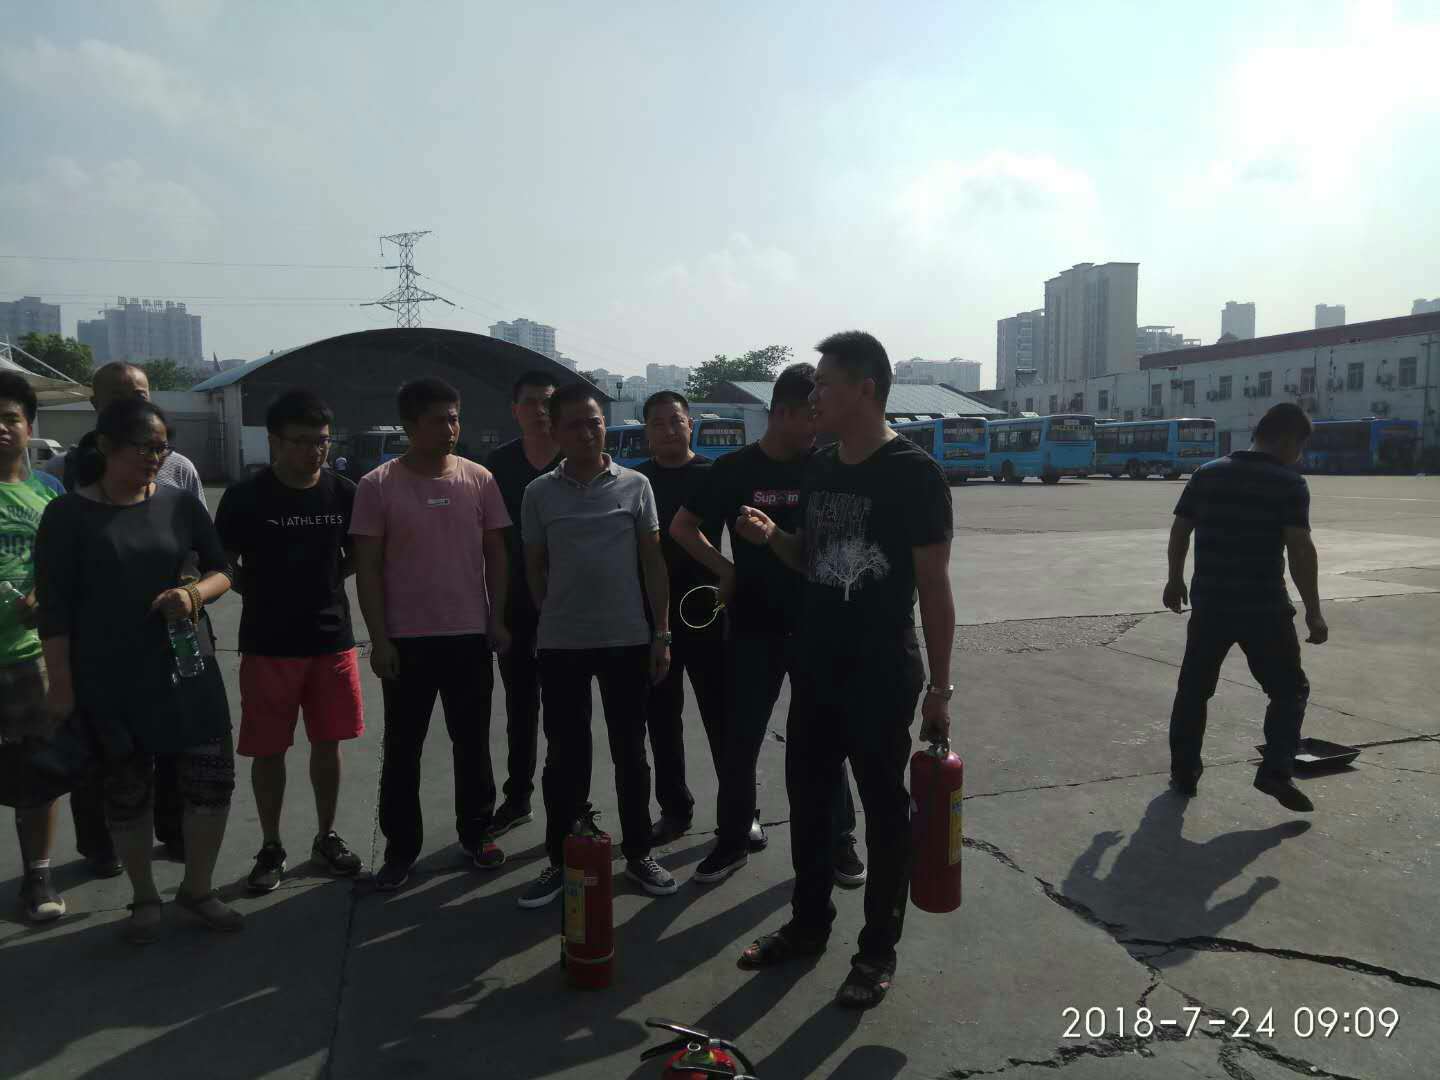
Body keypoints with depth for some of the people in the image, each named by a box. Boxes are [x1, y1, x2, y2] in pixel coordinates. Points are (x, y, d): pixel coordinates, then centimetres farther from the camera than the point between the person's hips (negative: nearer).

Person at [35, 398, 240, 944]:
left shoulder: (180, 504, 3)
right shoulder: (68, 514, -5)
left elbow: (222, 571, 8)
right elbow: (54, 608, -6)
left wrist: (193, 593, -14)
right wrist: (61, 686, -9)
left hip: (184, 665, 3)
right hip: (108, 679, -2)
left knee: (212, 777, 2)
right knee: (127, 790, 10)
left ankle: (197, 887, 23)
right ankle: (145, 897, 30)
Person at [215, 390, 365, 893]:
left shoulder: (344, 493, -1)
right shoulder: (245, 498, -8)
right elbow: (225, 565, 2)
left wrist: (317, 582, 3)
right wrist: (267, 592, -5)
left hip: (332, 640, 2)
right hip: (268, 644, -2)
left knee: (327, 743, 11)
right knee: (268, 750, 8)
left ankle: (326, 837, 28)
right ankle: (271, 847, 24)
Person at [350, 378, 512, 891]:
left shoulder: (479, 479, 1)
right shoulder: (378, 486, -5)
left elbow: (495, 554, 6)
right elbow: (367, 568, -4)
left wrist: (497, 618, 0)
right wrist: (379, 638, -9)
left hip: (470, 635, 2)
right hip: (406, 638, -1)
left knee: (473, 743, 13)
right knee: (402, 749, 8)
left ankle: (475, 834, 29)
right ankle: (401, 847, 23)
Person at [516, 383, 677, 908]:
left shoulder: (636, 485, 1)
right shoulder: (539, 493, 2)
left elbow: (653, 562, 3)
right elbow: (535, 567, 10)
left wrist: (661, 633, 1)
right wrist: (552, 620, 8)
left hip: (627, 640, 0)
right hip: (560, 644, 0)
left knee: (630, 752, 10)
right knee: (565, 755, 9)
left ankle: (638, 855, 25)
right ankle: (558, 860, 23)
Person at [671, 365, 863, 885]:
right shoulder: (735, 469, -3)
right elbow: (682, 527, 5)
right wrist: (727, 570, -5)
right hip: (754, 626, 0)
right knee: (740, 737, 8)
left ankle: (838, 839, 25)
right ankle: (734, 839, 25)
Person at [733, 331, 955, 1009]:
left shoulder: (913, 473, -12)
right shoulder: (820, 469, 8)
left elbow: (933, 586, -12)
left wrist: (939, 686, -12)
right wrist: (772, 537, -3)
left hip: (882, 673, -7)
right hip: (815, 665, 7)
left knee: (883, 806, 7)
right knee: (807, 794, 15)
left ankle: (879, 949, 23)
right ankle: (808, 923, 34)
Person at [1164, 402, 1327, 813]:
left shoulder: (1206, 474, 5)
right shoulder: (1289, 483, -8)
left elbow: (1179, 531, 9)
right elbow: (1300, 550, -15)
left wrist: (1175, 580, 22)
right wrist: (1314, 612, -9)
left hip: (1210, 603, 4)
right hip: (1264, 608, -3)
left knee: (1194, 690, 14)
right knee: (1289, 689, 13)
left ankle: (1183, 773, 19)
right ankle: (1276, 771, 2)